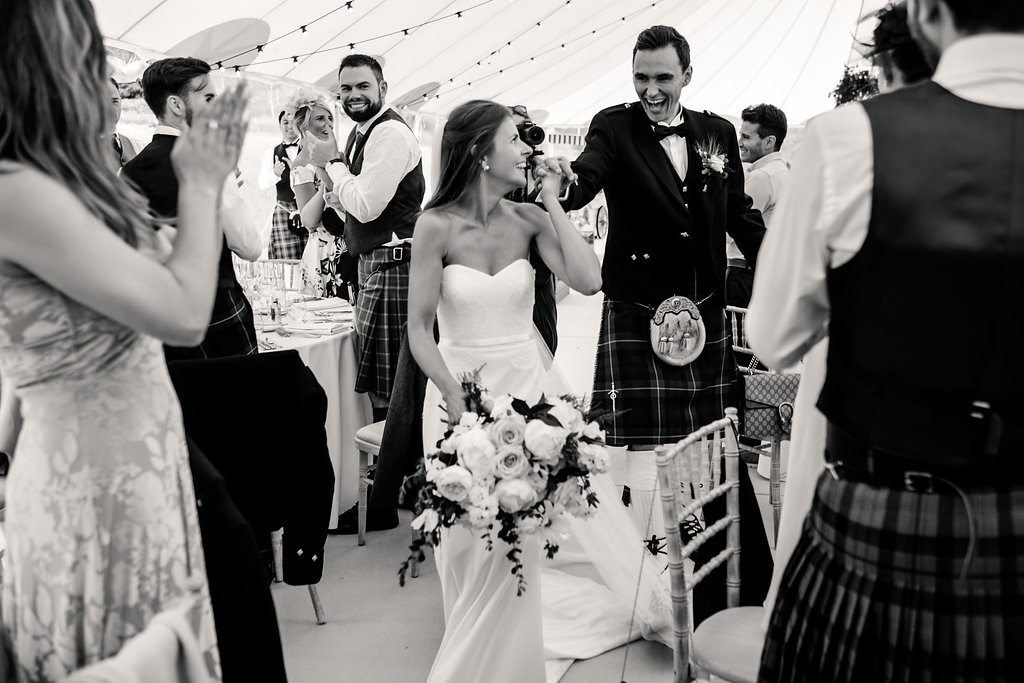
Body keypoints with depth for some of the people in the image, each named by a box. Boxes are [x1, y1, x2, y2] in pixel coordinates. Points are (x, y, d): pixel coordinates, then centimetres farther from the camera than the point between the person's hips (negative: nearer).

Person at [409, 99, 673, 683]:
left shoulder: (528, 219, -2)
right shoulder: (438, 224, -10)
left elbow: (588, 280, -14)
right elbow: (419, 328, -10)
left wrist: (552, 202, -9)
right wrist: (455, 396, -22)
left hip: (527, 380, 2)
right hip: (460, 384, -2)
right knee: (476, 538, 1)